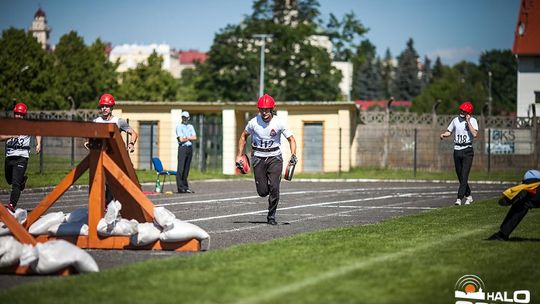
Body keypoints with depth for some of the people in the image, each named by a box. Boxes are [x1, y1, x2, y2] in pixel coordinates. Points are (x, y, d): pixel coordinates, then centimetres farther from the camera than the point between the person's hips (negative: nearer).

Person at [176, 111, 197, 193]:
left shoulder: (191, 126, 17)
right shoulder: (179, 127, 0)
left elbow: (195, 137, 5)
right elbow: (181, 139, -10)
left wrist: (186, 138, -8)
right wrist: (190, 138, 2)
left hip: (190, 148, 6)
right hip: (182, 147, -6)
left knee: (187, 168, 6)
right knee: (181, 168, -10)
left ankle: (185, 187, 9)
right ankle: (180, 187, -14)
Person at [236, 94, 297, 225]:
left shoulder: (279, 123, -10)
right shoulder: (254, 122, -7)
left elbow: (291, 139, -2)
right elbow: (243, 136, 10)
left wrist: (293, 154, -19)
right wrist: (239, 155, 7)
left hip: (274, 157, -1)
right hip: (258, 158, 1)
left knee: (274, 187, -13)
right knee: (262, 192, -4)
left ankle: (271, 216, 2)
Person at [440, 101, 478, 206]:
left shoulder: (472, 121, -3)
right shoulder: (456, 120, 9)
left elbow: (474, 134, -17)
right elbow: (449, 131, 17)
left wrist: (468, 121, -16)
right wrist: (443, 135, -5)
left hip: (467, 151, -5)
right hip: (457, 150, 5)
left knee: (464, 176, -12)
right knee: (460, 176, 9)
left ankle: (459, 198, -16)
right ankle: (468, 196, 25)